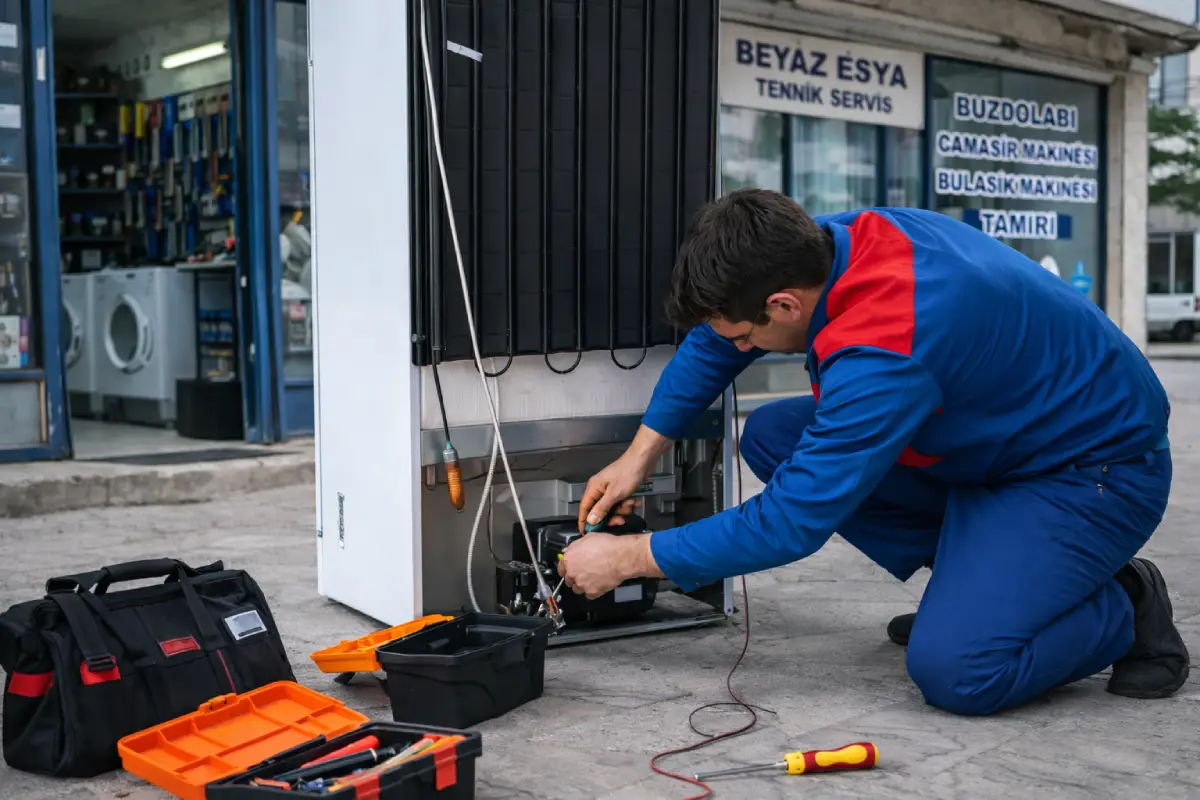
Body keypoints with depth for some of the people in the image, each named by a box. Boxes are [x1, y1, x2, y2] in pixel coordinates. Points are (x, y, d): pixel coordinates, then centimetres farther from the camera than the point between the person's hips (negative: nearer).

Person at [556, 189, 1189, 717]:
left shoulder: (884, 348, -36)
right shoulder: (823, 243, -11)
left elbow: (789, 522, -29)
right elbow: (713, 340, 9)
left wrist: (627, 558, -19)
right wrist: (639, 457, 8)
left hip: (1098, 469, -9)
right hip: (991, 438, 9)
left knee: (953, 670, -29)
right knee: (772, 437, -2)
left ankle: (1121, 611, 1)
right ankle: (975, 581, 7)